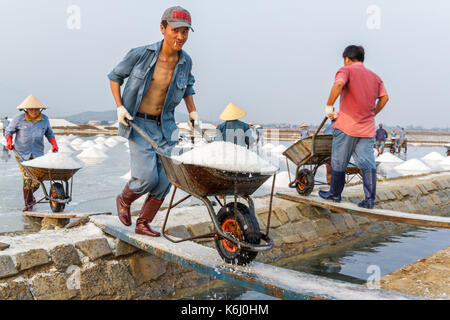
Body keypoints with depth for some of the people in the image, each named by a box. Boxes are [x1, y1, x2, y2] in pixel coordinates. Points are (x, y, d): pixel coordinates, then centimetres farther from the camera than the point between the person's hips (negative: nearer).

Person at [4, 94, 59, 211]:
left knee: (37, 180, 1)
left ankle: (28, 195, 34)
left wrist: (54, 144, -1)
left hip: (37, 153, 2)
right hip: (22, 153, -2)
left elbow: (49, 133, 15)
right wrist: (9, 141, -9)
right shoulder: (19, 119, -7)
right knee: (28, 177, -13)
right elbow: (8, 130, 8)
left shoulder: (44, 119, 0)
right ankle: (28, 204, 3)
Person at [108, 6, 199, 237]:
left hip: (164, 126, 5)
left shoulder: (185, 61, -2)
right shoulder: (141, 54, -13)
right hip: (137, 124, -4)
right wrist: (120, 107, -7)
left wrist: (192, 111, 12)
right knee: (147, 177, -13)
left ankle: (143, 224, 20)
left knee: (164, 179, 1)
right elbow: (115, 76, 2)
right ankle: (124, 200, 21)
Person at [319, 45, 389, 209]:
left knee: (339, 163, 9)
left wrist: (329, 106, -12)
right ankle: (369, 200, -1)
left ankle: (335, 194, 22)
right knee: (368, 164, 4)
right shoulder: (375, 77, 18)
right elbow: (384, 98, 9)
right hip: (368, 128, 5)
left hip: (346, 126, -5)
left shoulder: (346, 70, 1)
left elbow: (338, 84, -20)